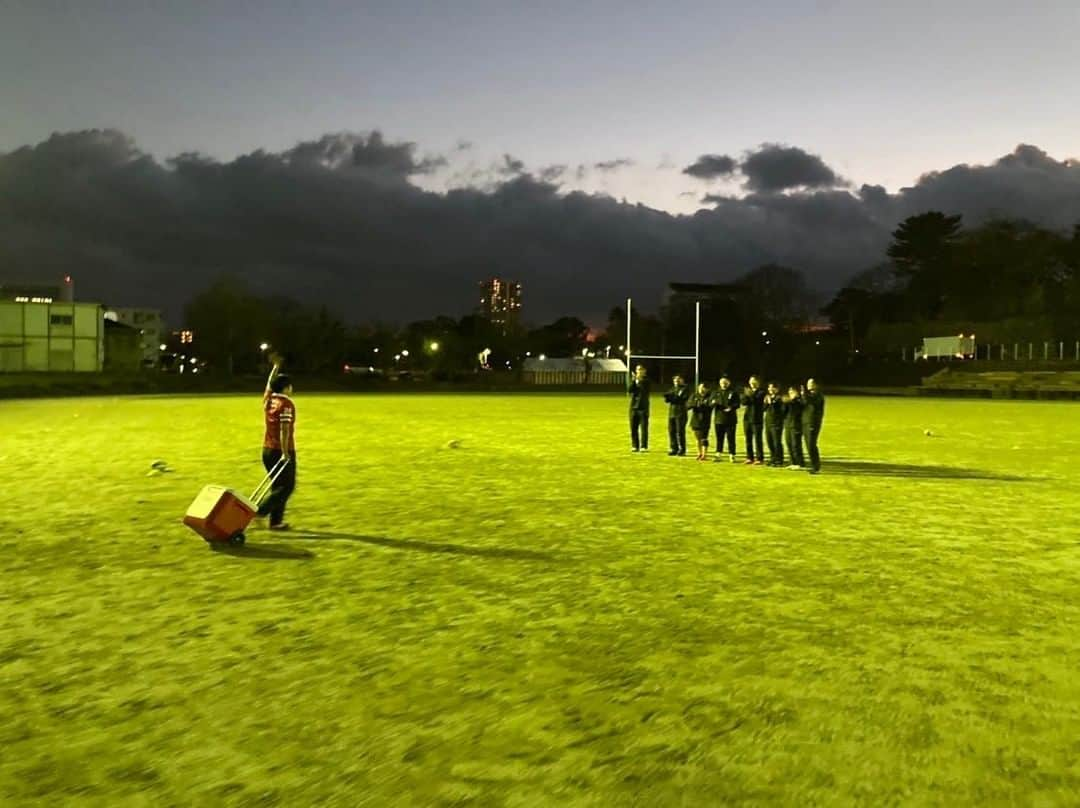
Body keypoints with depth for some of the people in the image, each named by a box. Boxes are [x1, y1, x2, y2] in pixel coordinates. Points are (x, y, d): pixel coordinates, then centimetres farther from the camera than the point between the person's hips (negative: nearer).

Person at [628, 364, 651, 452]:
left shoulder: (646, 380, 0)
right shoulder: (633, 379, 10)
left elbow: (644, 389, -18)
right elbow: (630, 390, -5)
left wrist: (639, 380, -26)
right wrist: (633, 380, -15)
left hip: (643, 406, -4)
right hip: (634, 406, 4)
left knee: (644, 428, -5)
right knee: (633, 428, 5)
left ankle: (644, 446, -1)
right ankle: (635, 446, 13)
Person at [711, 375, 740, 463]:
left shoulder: (733, 392, 0)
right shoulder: (716, 393, 9)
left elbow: (737, 404, -6)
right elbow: (711, 403, 8)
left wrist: (731, 407, -26)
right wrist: (713, 403, -16)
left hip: (730, 419, -3)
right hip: (719, 418, 3)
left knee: (730, 438, 0)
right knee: (719, 437, 7)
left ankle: (732, 455, 6)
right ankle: (718, 455, 14)